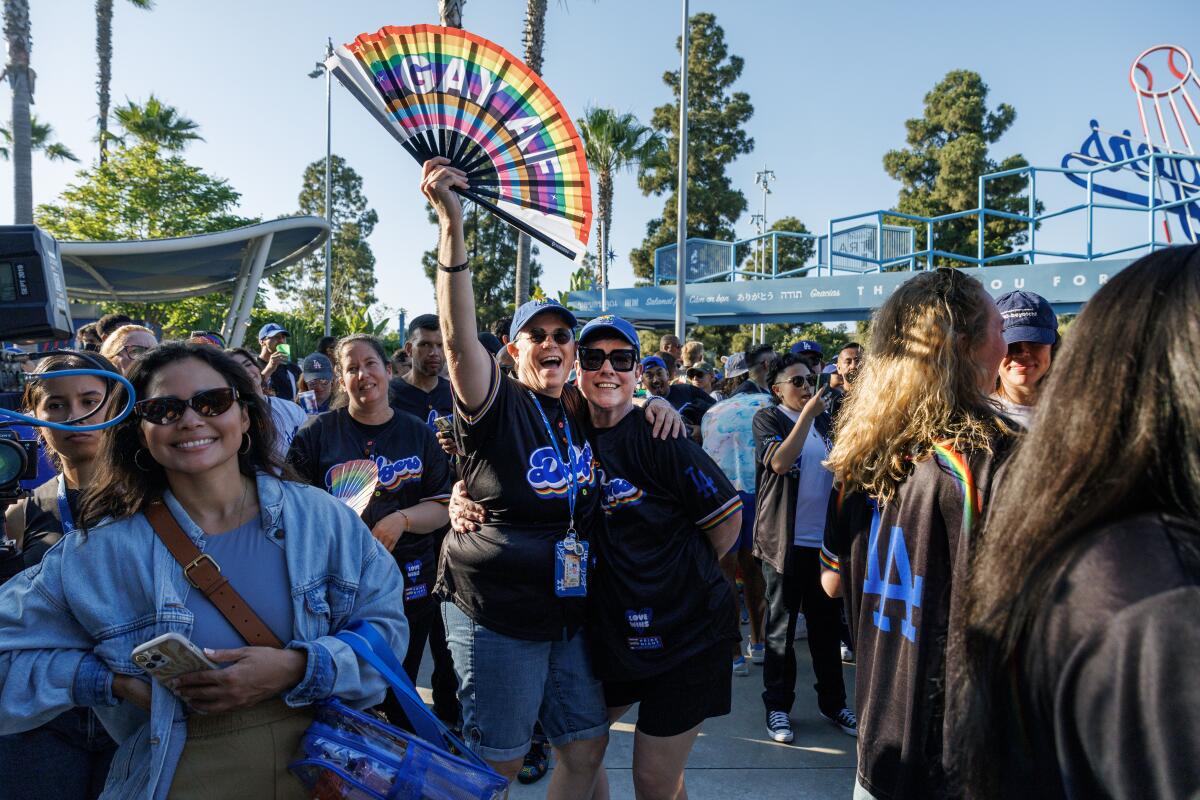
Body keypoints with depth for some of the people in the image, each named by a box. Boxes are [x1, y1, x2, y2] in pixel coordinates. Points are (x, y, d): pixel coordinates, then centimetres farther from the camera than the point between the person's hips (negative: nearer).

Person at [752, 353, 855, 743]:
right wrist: (807, 414, -22)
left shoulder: (824, 420, 11)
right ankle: (777, 705, 17)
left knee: (827, 623, 13)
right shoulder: (768, 418, -4)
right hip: (785, 540, -5)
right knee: (781, 626, 5)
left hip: (824, 538, 5)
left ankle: (833, 701, 26)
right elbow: (780, 462, -21)